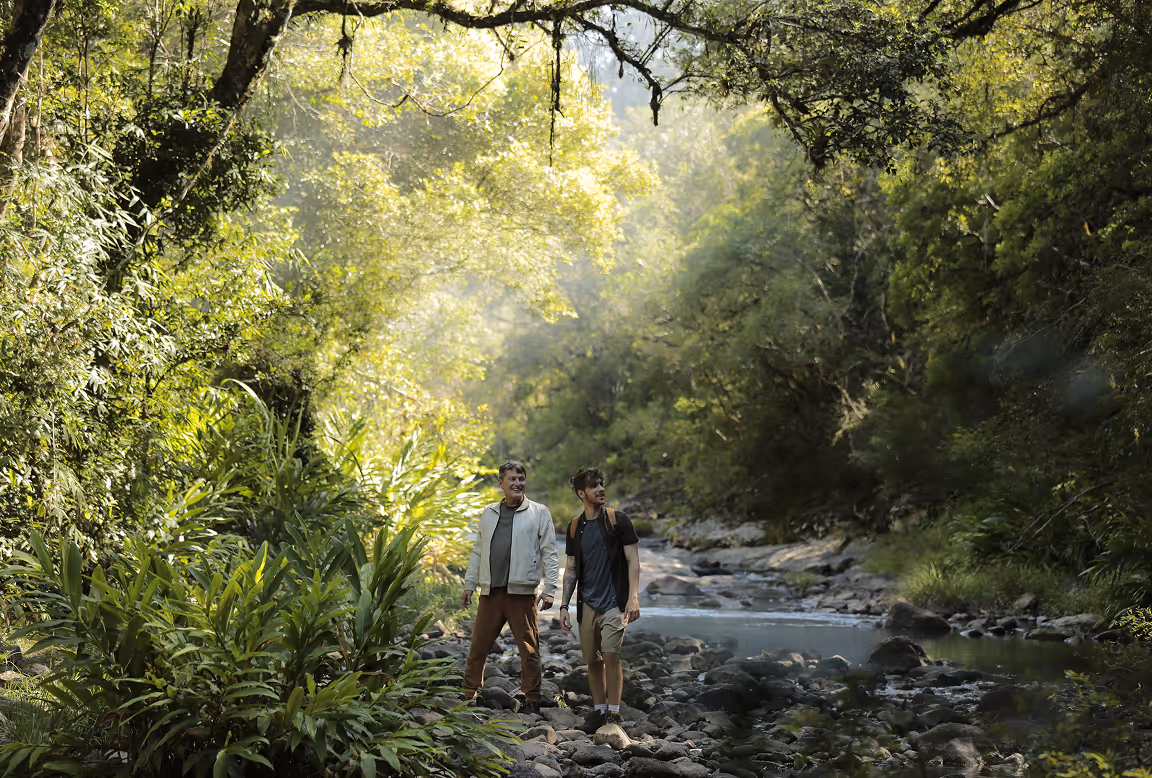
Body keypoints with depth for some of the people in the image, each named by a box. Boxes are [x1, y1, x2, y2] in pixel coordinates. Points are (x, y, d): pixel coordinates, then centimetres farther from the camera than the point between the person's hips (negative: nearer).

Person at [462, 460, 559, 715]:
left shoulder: (539, 513, 4)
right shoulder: (488, 513, 15)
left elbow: (549, 553, 1)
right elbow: (478, 551, 20)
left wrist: (549, 589, -7)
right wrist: (469, 584, 15)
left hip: (522, 592, -3)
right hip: (490, 591, 3)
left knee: (528, 648, 1)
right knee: (478, 645, 5)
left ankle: (531, 699, 10)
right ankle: (469, 694, 16)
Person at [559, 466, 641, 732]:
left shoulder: (618, 520, -3)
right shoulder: (575, 527, 10)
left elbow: (633, 560, -4)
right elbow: (571, 568, 15)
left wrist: (633, 597, -14)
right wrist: (564, 604, 8)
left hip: (614, 602, -4)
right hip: (587, 604, 4)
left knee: (611, 655, -14)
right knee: (592, 660, 7)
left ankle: (613, 713, -5)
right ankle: (598, 710, 19)